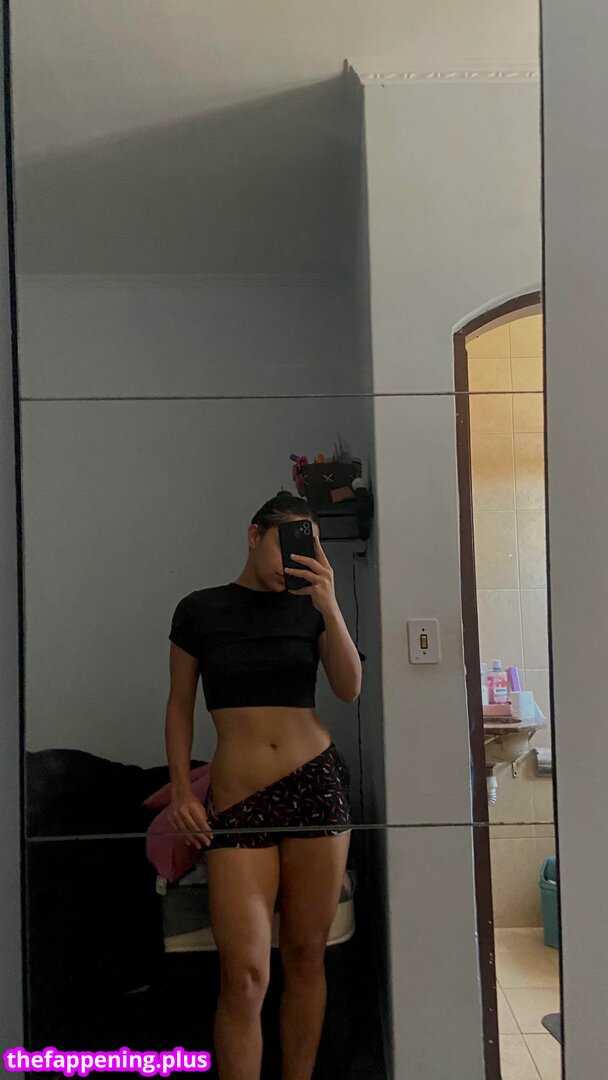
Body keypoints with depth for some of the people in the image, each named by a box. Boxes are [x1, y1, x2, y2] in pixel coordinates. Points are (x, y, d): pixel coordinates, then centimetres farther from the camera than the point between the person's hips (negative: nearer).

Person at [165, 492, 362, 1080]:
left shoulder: (310, 607, 8)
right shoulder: (200, 609, 5)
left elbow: (349, 689, -4)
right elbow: (179, 706, 9)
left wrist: (328, 603, -15)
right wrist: (180, 791, -1)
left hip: (317, 784, 2)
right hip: (237, 796, -2)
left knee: (306, 955, 8)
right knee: (244, 975, -8)